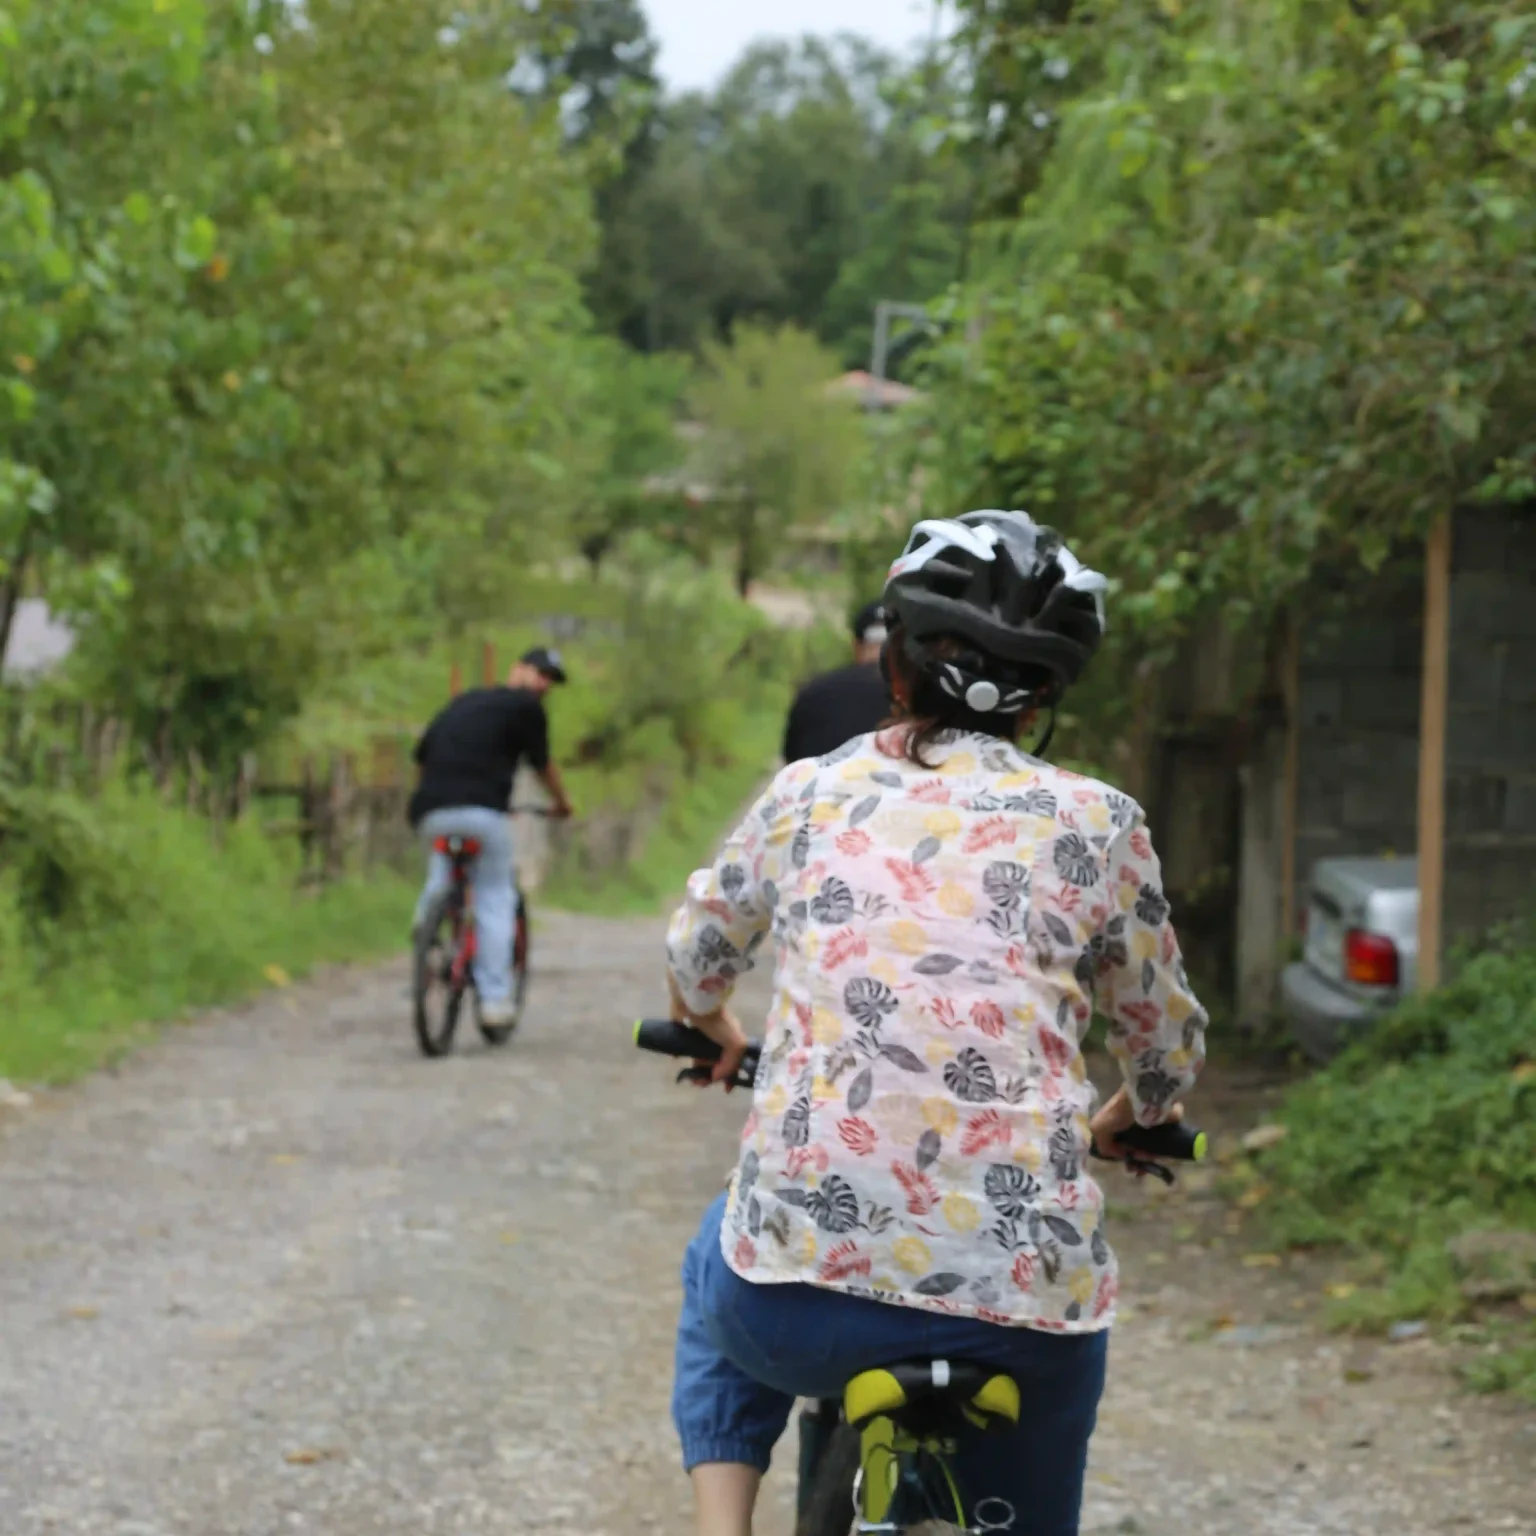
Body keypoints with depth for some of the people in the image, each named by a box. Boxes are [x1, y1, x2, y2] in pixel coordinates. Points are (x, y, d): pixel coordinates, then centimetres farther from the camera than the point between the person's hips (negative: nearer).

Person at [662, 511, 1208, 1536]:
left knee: (722, 1261, 37)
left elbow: (698, 952, 28)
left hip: (800, 1293, 1)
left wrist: (710, 1030, 51)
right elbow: (1169, 1043, 18)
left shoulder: (811, 793, 9)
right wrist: (1124, 1120, 41)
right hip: (1023, 1299, -1)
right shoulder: (1095, 824, 5)